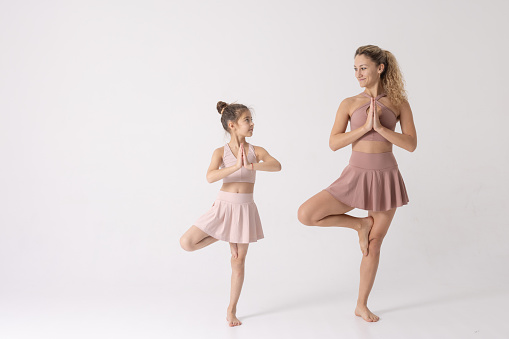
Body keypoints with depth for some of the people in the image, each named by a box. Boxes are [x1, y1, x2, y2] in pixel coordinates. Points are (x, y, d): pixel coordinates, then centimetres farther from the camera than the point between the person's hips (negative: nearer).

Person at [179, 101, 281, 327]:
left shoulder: (256, 151, -1)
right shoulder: (221, 152, -4)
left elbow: (277, 166, -20)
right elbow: (210, 177, -22)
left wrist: (251, 165, -35)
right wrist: (236, 166, -33)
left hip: (245, 209, 0)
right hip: (223, 206, 0)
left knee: (238, 261, 7)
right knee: (186, 243, -10)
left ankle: (231, 310, 22)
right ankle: (222, 237, 13)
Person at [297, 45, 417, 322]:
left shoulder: (399, 104, 3)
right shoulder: (349, 104, 3)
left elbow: (411, 144, -5)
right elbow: (334, 143, -7)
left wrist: (380, 127, -16)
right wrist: (365, 126, -17)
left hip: (386, 178, 0)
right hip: (356, 176, 1)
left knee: (373, 246, 7)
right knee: (305, 214, -17)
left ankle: (362, 305, 25)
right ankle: (359, 224, 5)